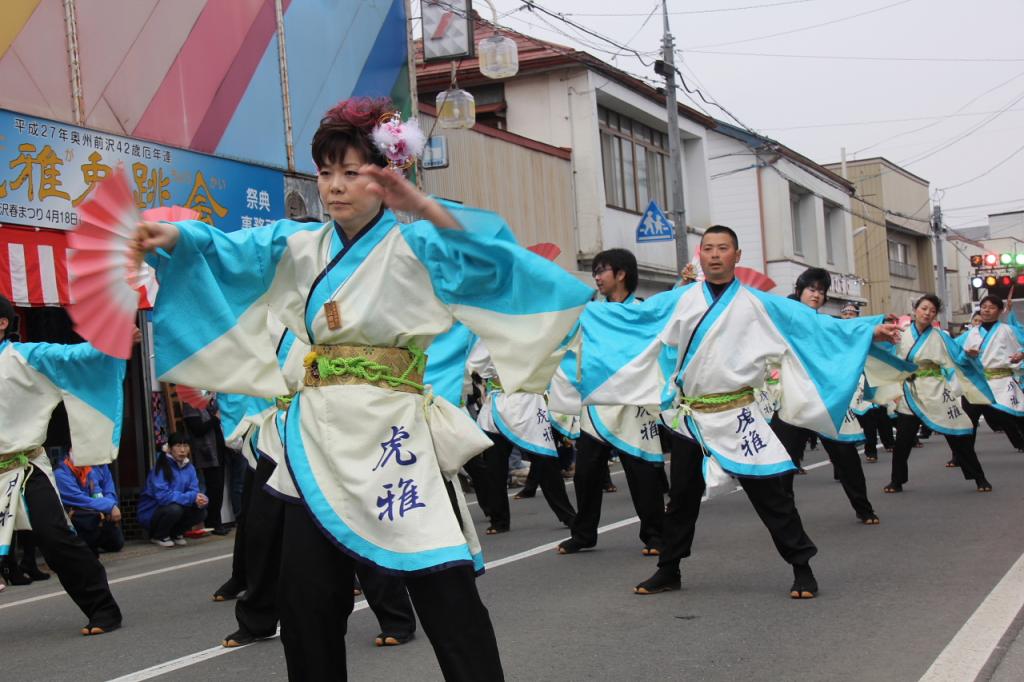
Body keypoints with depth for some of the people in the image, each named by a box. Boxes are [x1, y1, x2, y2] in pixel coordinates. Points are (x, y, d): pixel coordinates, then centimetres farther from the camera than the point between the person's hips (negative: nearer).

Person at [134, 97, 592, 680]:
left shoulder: (413, 245, 0)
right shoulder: (302, 248, 13)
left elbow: (483, 259, -18)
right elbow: (228, 250, -1)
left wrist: (424, 206, -33)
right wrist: (174, 236, -21)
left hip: (391, 438, -5)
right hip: (318, 440, 5)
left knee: (447, 597, -7)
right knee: (306, 606, 9)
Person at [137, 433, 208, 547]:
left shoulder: (189, 467, 0)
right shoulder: (161, 466, -20)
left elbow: (194, 491, -4)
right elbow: (162, 495, -30)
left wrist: (200, 499, -30)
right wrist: (191, 497, -33)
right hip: (150, 512, -6)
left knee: (201, 512, -15)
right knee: (174, 509, -34)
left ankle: (175, 533, 10)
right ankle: (159, 536, -5)